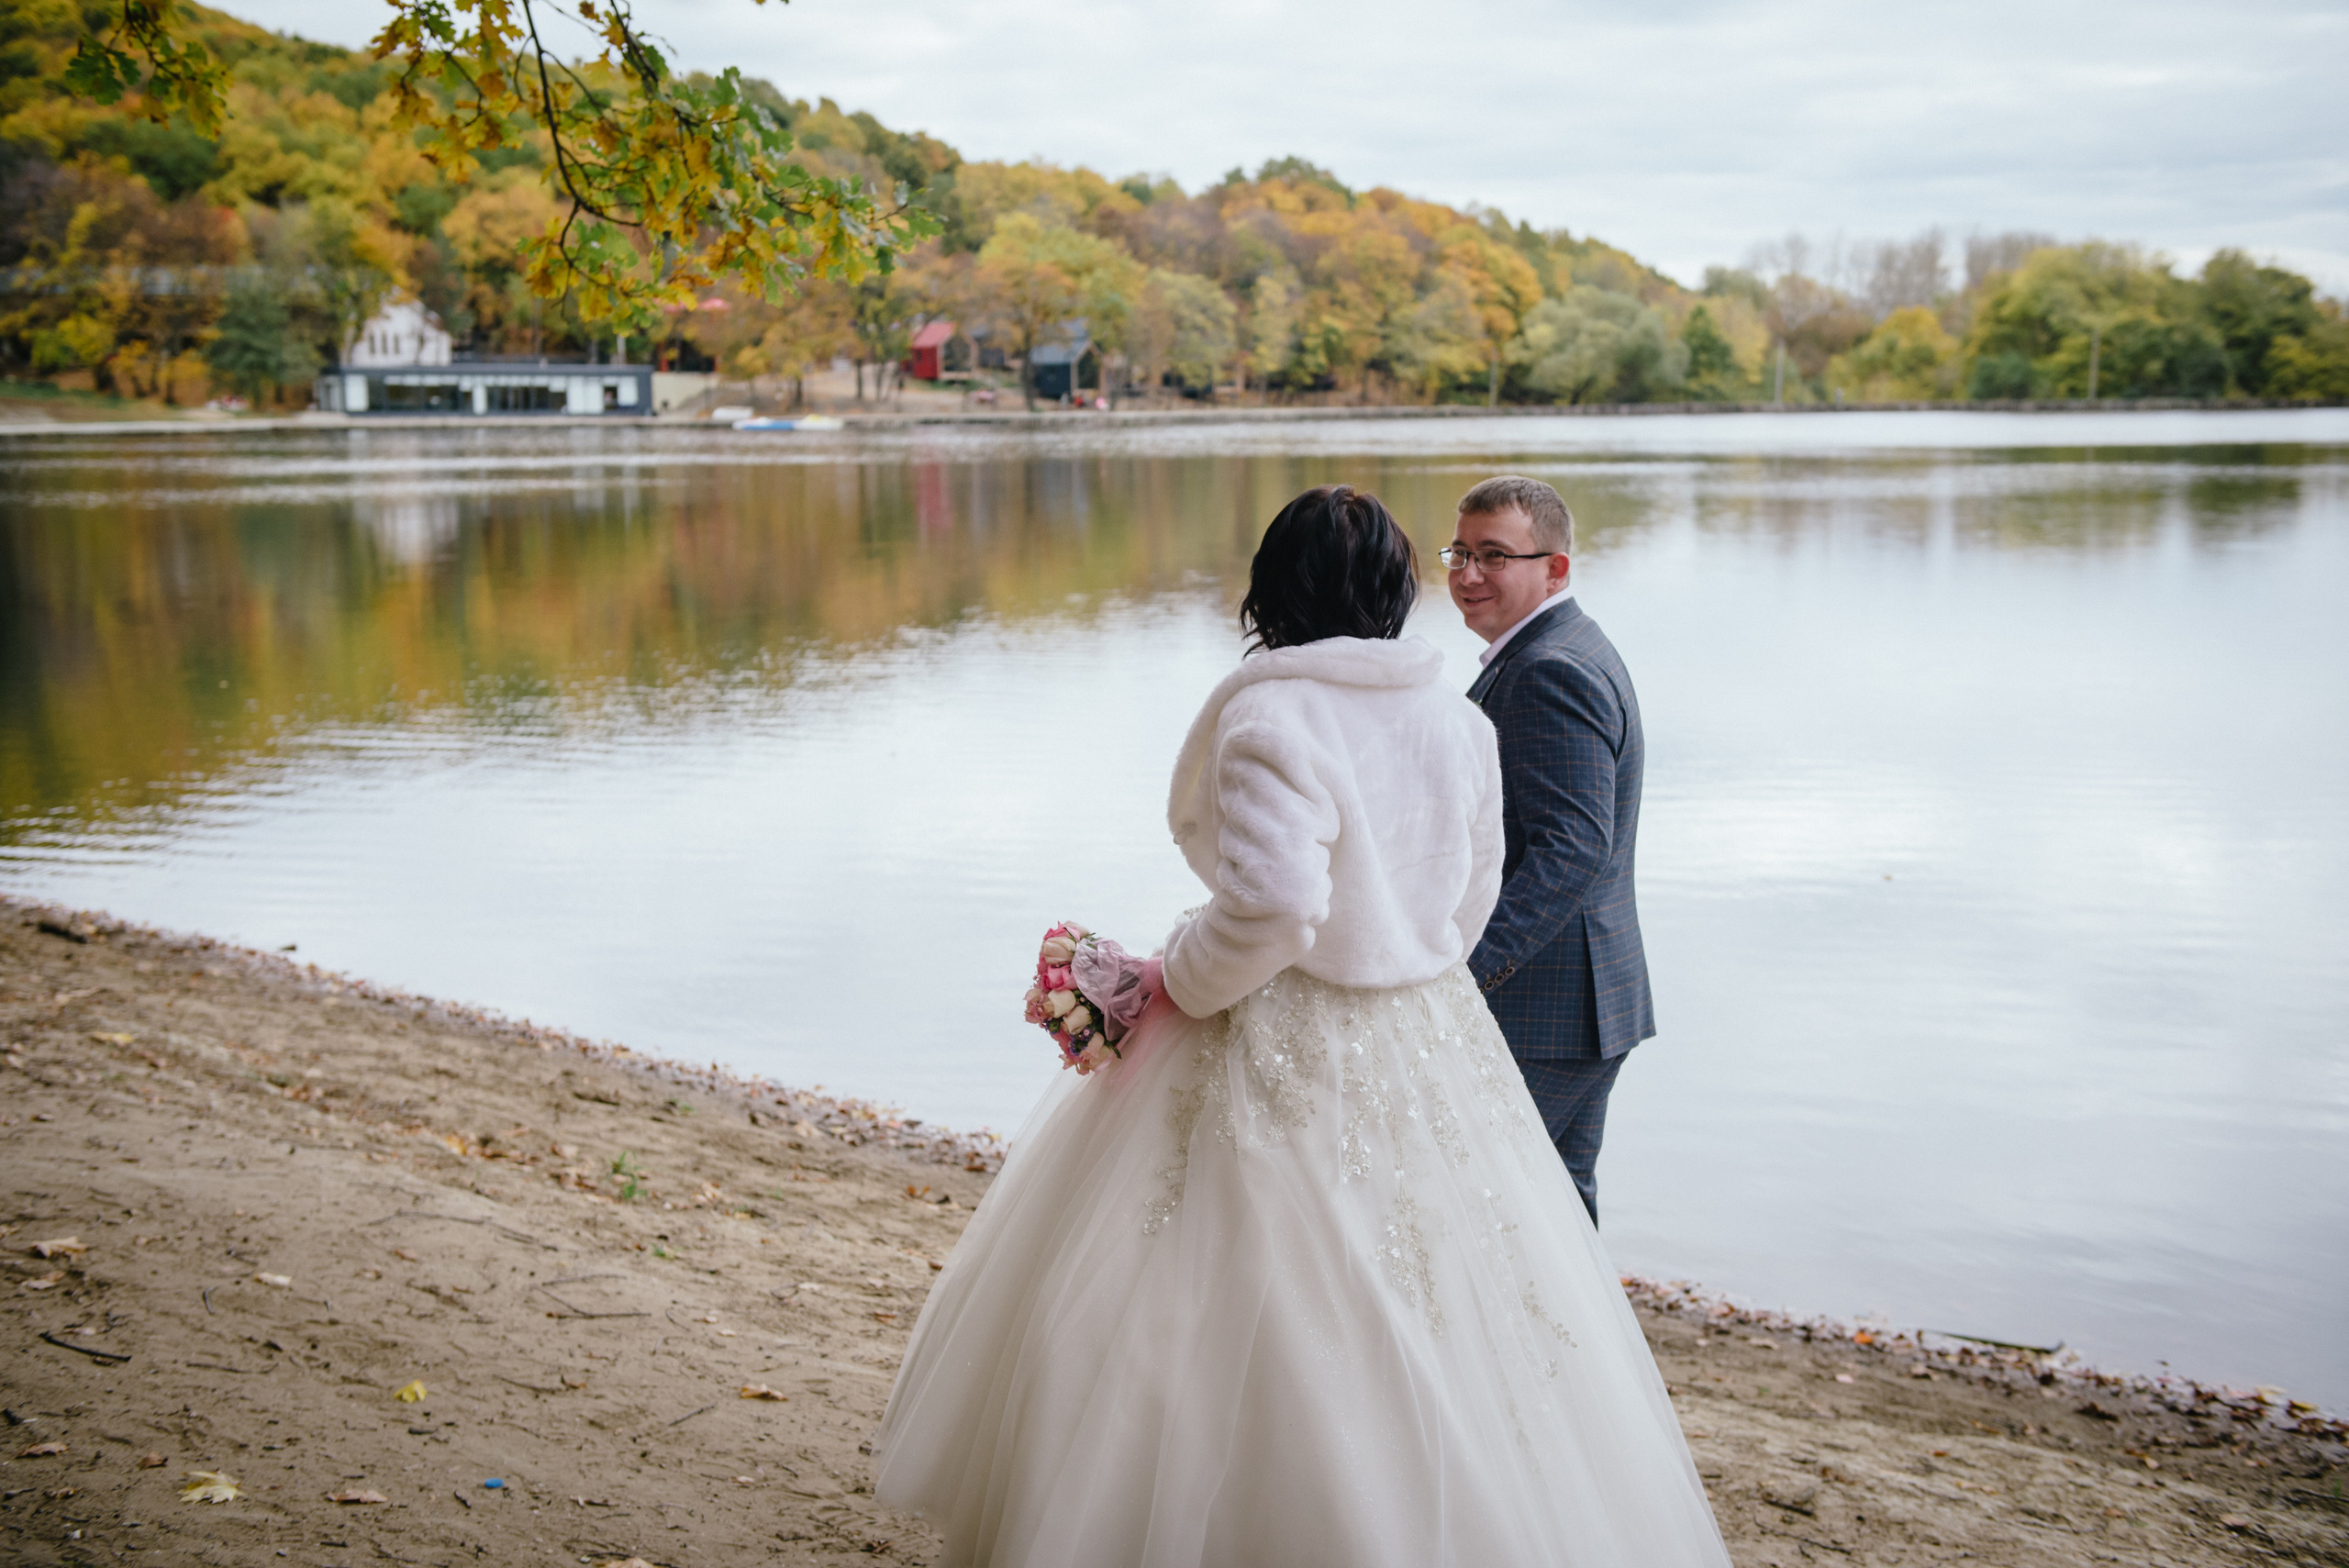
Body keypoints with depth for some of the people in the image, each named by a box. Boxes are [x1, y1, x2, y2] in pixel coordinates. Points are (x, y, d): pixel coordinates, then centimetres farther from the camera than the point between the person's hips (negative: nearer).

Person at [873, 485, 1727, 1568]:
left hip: (1278, 1062, -6)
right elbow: (1468, 903, 12)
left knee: (1260, 1327, 6)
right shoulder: (1461, 723, 3)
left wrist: (1179, 985, -10)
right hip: (1428, 1047, 6)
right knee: (1422, 1330, 17)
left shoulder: (1268, 716, -17)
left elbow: (1271, 905, -26)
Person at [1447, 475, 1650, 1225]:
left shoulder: (1551, 672, -19)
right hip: (1582, 1000, 11)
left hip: (1539, 1008, -11)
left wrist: (1467, 966, -31)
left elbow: (1573, 846, -27)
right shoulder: (1573, 651, 15)